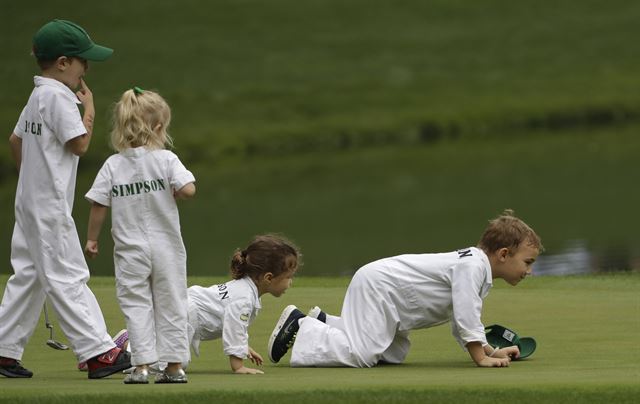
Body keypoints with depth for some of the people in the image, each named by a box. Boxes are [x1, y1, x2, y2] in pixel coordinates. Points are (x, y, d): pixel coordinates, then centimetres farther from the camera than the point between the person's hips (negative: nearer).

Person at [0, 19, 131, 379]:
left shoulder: (37, 97, 14)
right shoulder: (59, 97, -16)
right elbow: (80, 144, -19)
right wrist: (90, 110, -5)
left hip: (30, 201, 10)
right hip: (50, 206, -10)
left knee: (29, 275, 12)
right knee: (67, 278, -9)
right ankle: (98, 352, -9)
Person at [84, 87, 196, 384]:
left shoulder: (113, 165, -3)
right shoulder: (166, 160, -9)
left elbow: (99, 205, -3)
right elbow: (188, 189, -20)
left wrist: (91, 238, 10)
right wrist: (172, 193, 3)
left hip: (130, 251, 0)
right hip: (166, 248, 0)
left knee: (136, 305, 5)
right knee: (170, 304, 9)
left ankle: (142, 366, -3)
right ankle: (175, 366, 11)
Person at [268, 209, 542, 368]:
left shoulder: (476, 266, 13)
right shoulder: (473, 266, -20)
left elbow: (461, 325, 17)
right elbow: (466, 316, -27)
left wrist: (492, 351, 9)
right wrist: (481, 358, -22)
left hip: (382, 289, 11)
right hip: (378, 287, -11)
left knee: (393, 355, 16)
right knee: (360, 354, -20)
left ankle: (323, 324, 19)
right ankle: (301, 325, -6)